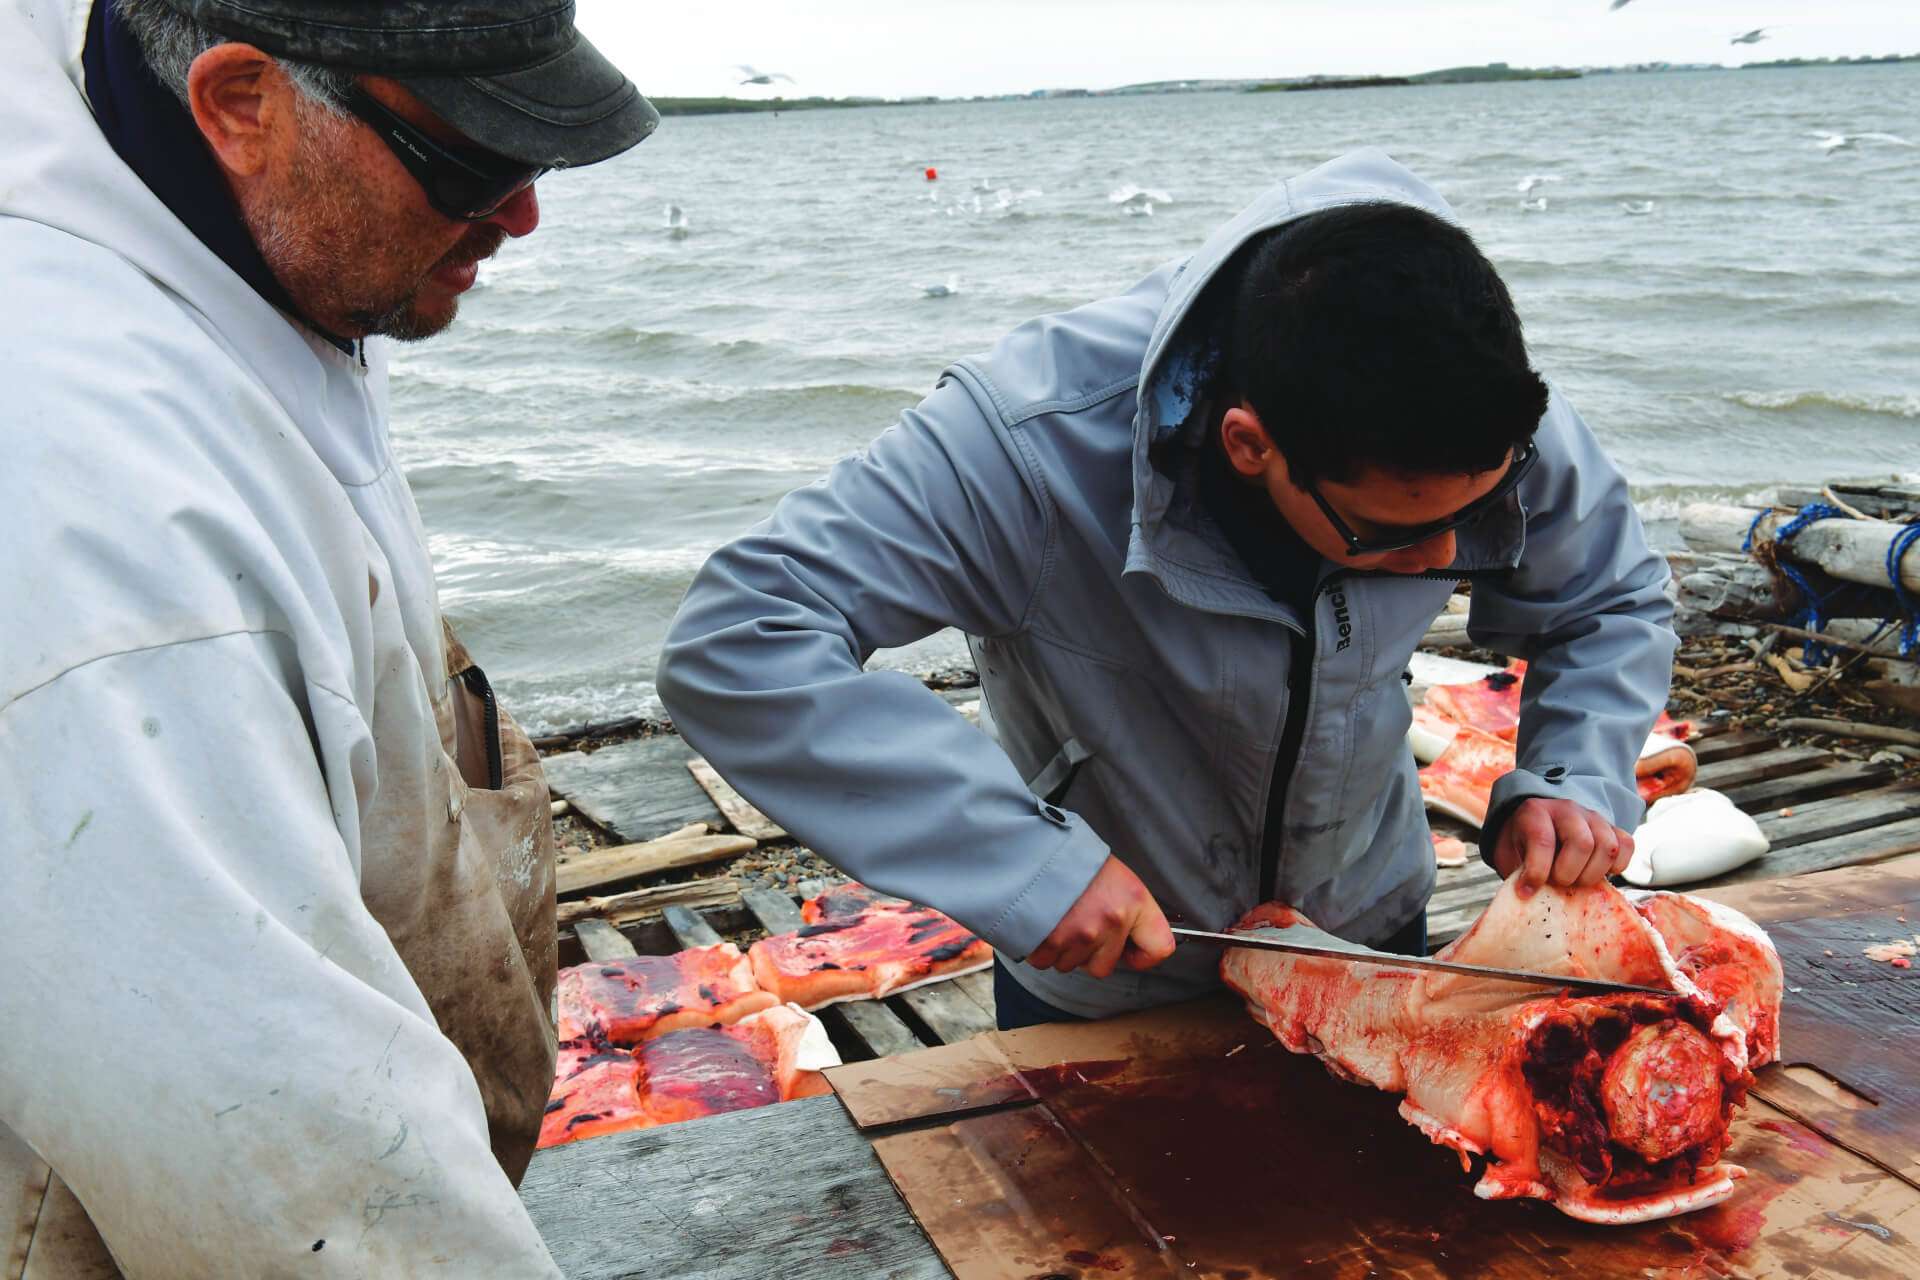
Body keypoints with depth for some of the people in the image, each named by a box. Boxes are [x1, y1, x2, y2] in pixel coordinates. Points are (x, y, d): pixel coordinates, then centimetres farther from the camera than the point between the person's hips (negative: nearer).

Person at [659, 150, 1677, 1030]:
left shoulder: (1487, 409, -25)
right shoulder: (1038, 442, -39)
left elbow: (1618, 605, -4)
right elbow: (733, 647, -44)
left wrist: (1573, 778, -24)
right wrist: (1024, 862, -48)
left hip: (1369, 934, 4)